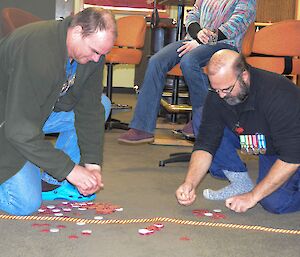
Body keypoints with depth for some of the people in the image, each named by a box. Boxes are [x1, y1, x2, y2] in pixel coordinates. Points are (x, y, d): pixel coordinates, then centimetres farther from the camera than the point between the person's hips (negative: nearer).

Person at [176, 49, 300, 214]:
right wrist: (190, 183, -30)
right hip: (258, 143, 6)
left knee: (274, 202, -31)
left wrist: (252, 196, -32)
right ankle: (241, 184, -3)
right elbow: (205, 144, -14)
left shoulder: (279, 95, -34)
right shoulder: (217, 96, -17)